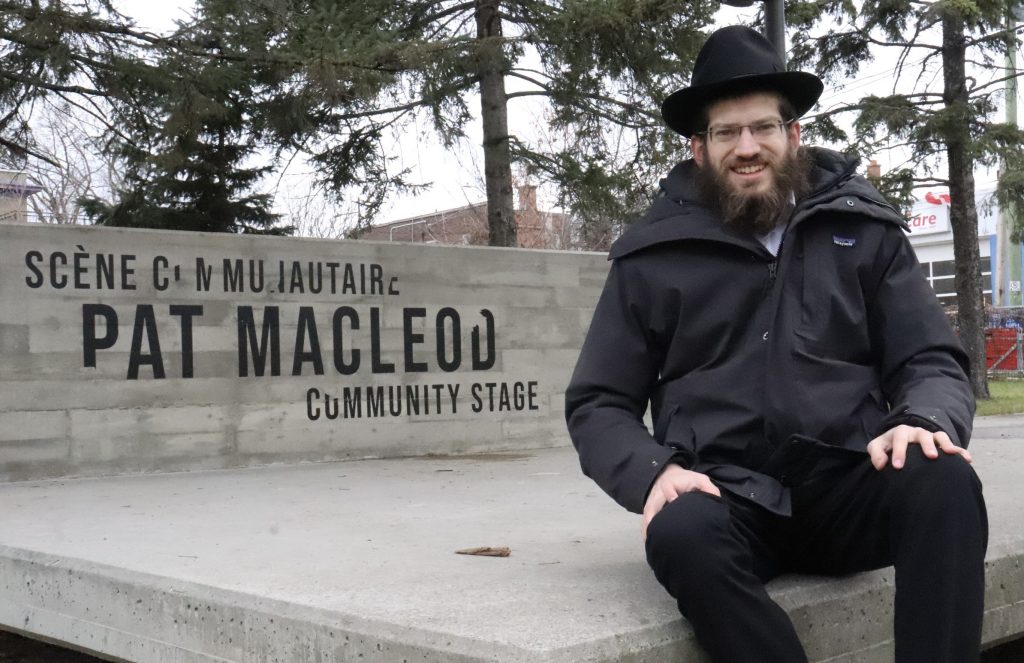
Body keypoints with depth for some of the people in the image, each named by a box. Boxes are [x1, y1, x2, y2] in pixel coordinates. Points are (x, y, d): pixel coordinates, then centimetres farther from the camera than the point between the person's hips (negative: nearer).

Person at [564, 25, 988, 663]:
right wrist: (653, 471, -14)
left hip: (846, 486, 1)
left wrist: (925, 422, -17)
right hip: (728, 499, -1)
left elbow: (933, 360, 9)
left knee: (944, 481, -31)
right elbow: (598, 403, 8)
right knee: (683, 532, -35)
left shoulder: (863, 229, 11)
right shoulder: (655, 255, 8)